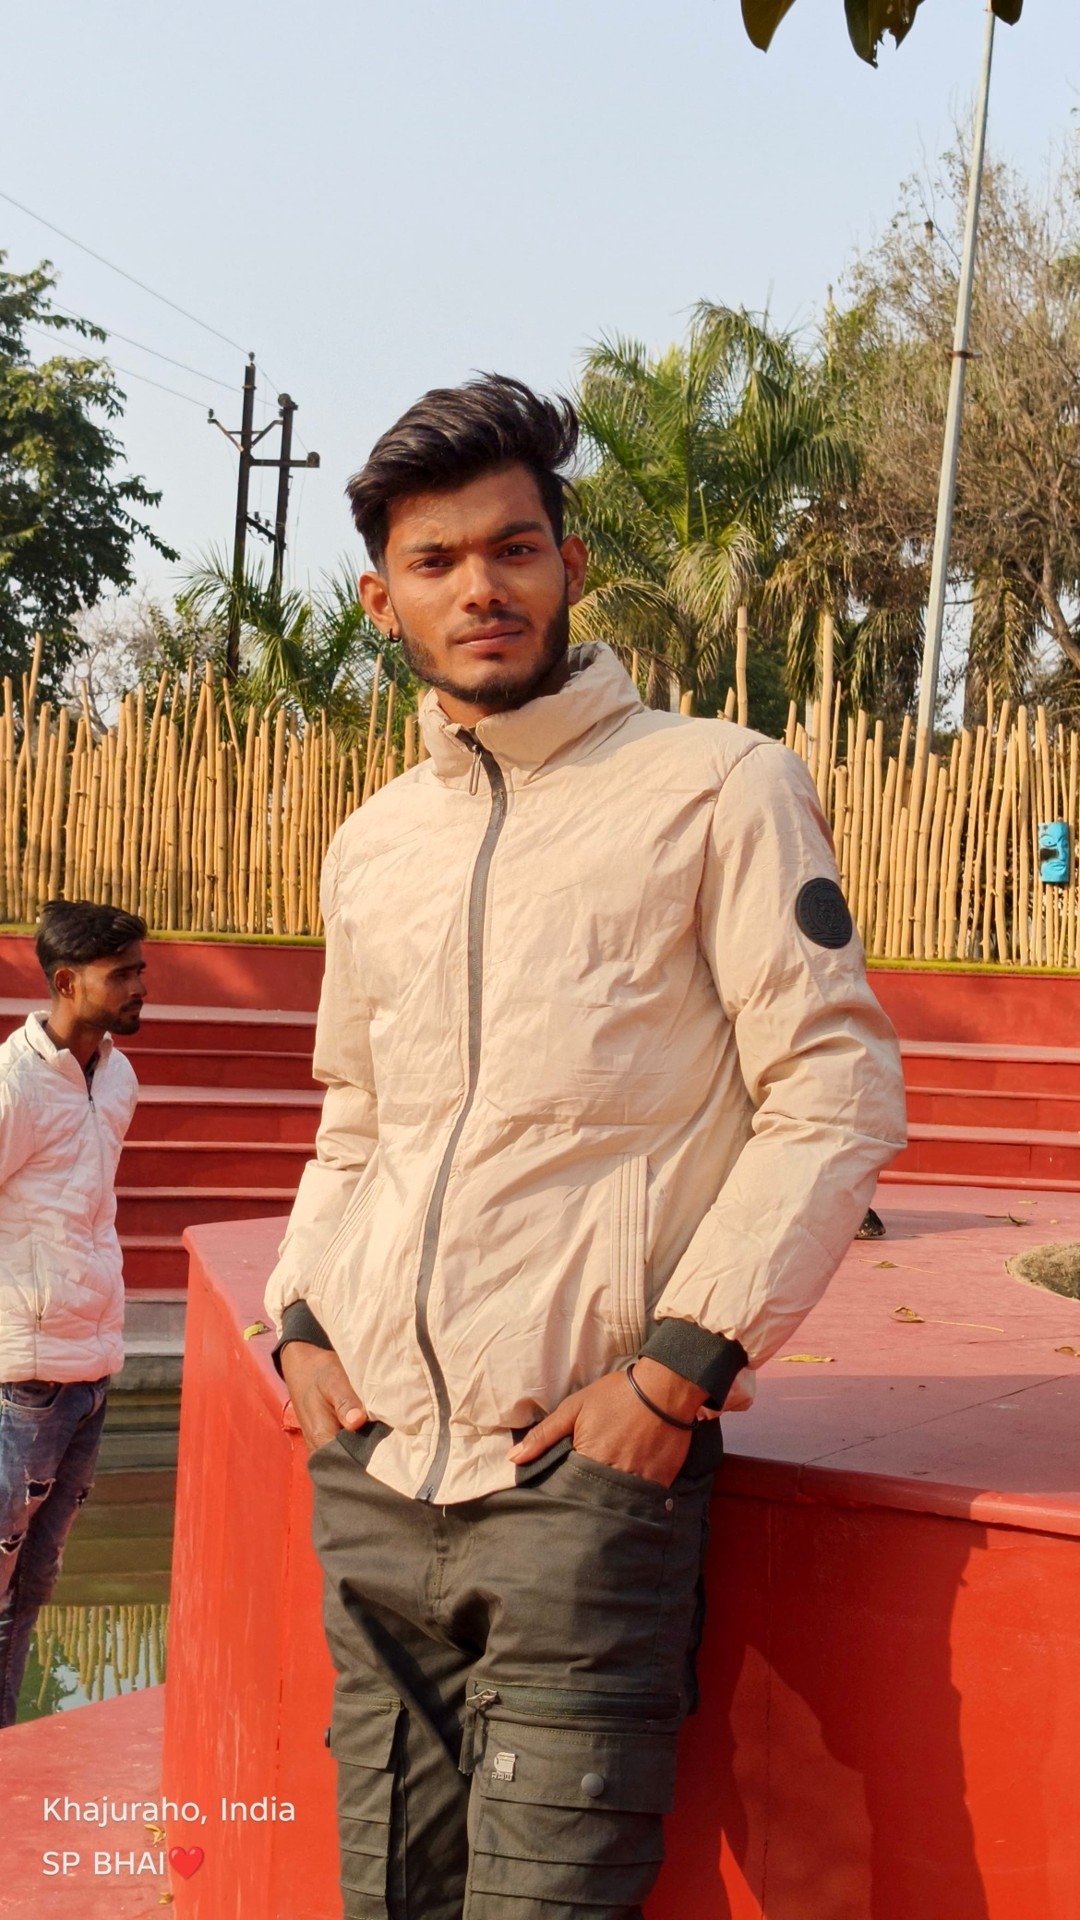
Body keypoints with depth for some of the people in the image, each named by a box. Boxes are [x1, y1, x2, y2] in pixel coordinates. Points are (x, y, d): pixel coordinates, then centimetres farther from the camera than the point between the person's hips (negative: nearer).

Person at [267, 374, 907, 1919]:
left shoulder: (722, 789, -1)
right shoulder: (370, 848, 18)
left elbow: (839, 1094, -6)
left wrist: (682, 1366, -13)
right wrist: (303, 1317, 10)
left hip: (589, 1463, -6)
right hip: (373, 1470, 6)